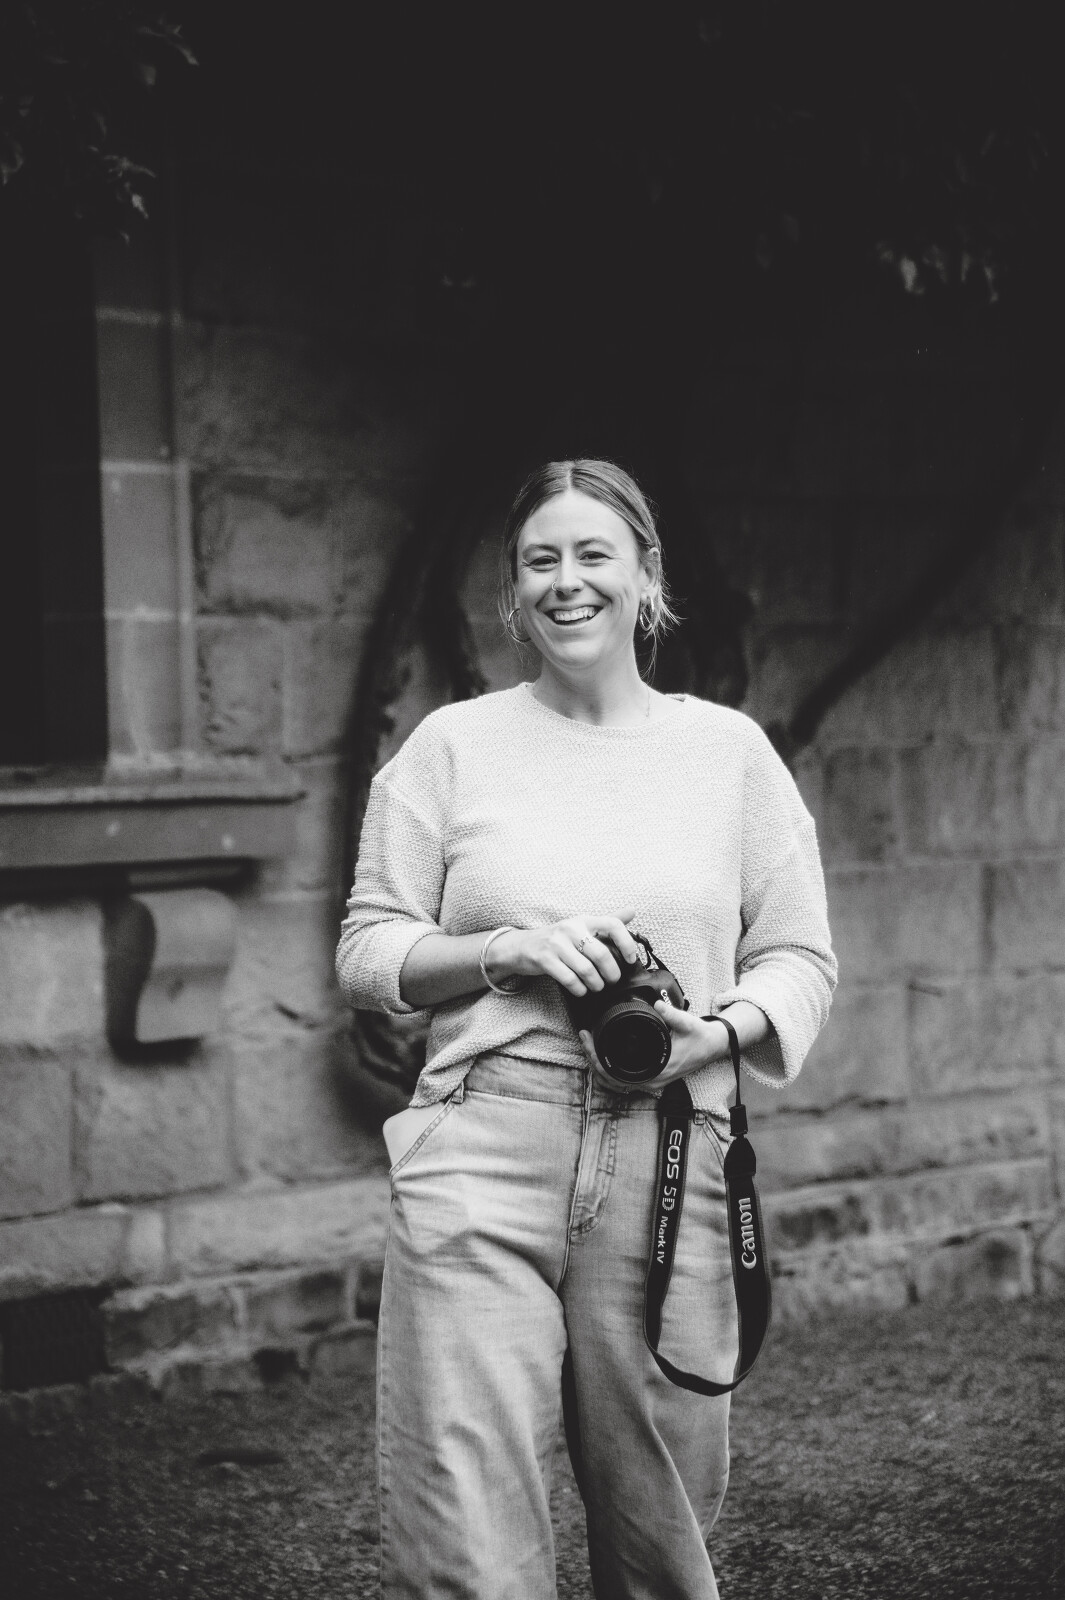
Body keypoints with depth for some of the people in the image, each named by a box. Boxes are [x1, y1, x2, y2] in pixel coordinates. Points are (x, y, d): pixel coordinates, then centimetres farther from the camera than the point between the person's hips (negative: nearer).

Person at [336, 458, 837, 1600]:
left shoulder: (727, 749, 12)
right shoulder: (451, 746, 9)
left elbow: (799, 958, 13)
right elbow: (366, 953, 9)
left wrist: (717, 1031, -8)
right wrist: (513, 949, -8)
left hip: (668, 1155, 1)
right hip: (482, 1153, -1)